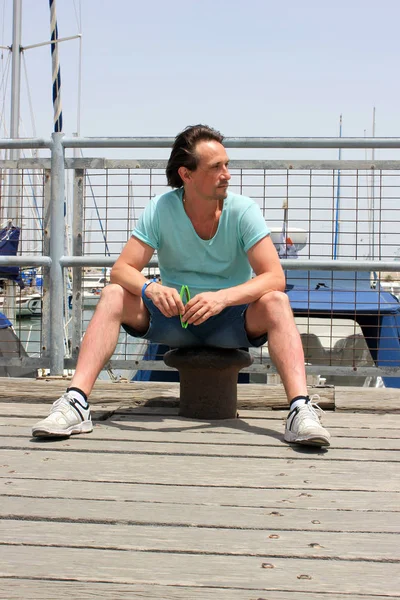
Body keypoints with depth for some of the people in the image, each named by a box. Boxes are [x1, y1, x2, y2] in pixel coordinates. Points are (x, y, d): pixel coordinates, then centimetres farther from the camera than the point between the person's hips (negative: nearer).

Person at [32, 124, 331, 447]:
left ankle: (301, 409, -42)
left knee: (276, 303, -31)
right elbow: (122, 269, -14)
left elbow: (275, 277, -21)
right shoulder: (161, 209, -10)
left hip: (232, 319, -1)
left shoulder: (243, 210, -13)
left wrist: (222, 297, -38)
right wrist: (150, 288, -38)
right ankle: (76, 402, -29)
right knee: (114, 296, -22)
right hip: (173, 316, 1)